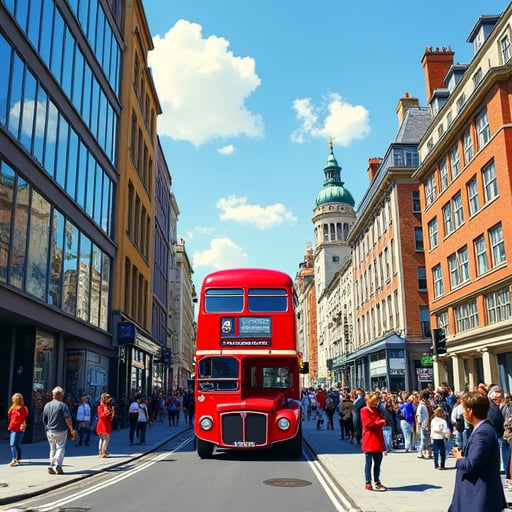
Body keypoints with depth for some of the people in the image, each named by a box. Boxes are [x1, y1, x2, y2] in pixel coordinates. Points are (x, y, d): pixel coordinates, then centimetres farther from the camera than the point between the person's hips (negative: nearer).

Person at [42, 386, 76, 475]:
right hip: (61, 431, -5)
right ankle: (58, 464, -13)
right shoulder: (63, 405, -12)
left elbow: (44, 420, 13)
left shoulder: (47, 405, 5)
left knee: (52, 449, 15)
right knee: (60, 448, 1)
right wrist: (72, 430, -6)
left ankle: (52, 466, 12)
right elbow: (68, 419, -15)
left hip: (49, 431, 5)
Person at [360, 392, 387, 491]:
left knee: (378, 462, 11)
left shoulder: (377, 410, 15)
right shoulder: (364, 411, -8)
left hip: (378, 440, 7)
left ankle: (377, 482, 18)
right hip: (369, 440, -7)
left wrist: (383, 421, -10)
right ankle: (368, 483, 4)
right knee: (369, 462, -1)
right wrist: (381, 422, -15)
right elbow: (368, 423, -17)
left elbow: (381, 420, 13)